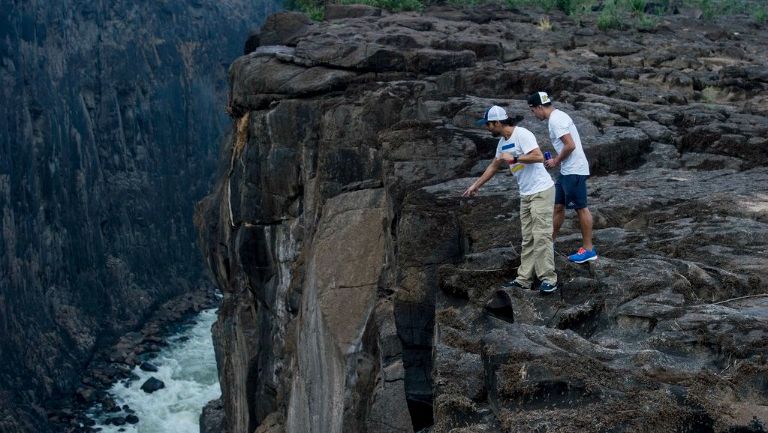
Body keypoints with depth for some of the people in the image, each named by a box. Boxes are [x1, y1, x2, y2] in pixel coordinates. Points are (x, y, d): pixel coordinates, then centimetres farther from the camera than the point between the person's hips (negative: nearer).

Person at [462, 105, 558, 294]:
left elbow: (538, 157, -25)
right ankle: (524, 279, 12)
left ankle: (548, 279, -6)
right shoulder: (502, 142, 13)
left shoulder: (522, 134, -15)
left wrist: (513, 159, -19)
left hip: (541, 191, -9)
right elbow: (493, 166, 26)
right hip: (526, 194, 9)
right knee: (527, 239, 9)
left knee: (541, 236, -10)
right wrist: (475, 185, 31)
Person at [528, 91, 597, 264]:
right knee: (558, 206, 16)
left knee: (581, 208, -3)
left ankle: (588, 250, 4)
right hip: (567, 170, 10)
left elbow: (570, 145, -24)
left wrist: (556, 161, -11)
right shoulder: (557, 117, 15)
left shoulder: (556, 120, -17)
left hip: (574, 171, -10)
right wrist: (556, 160, 12)